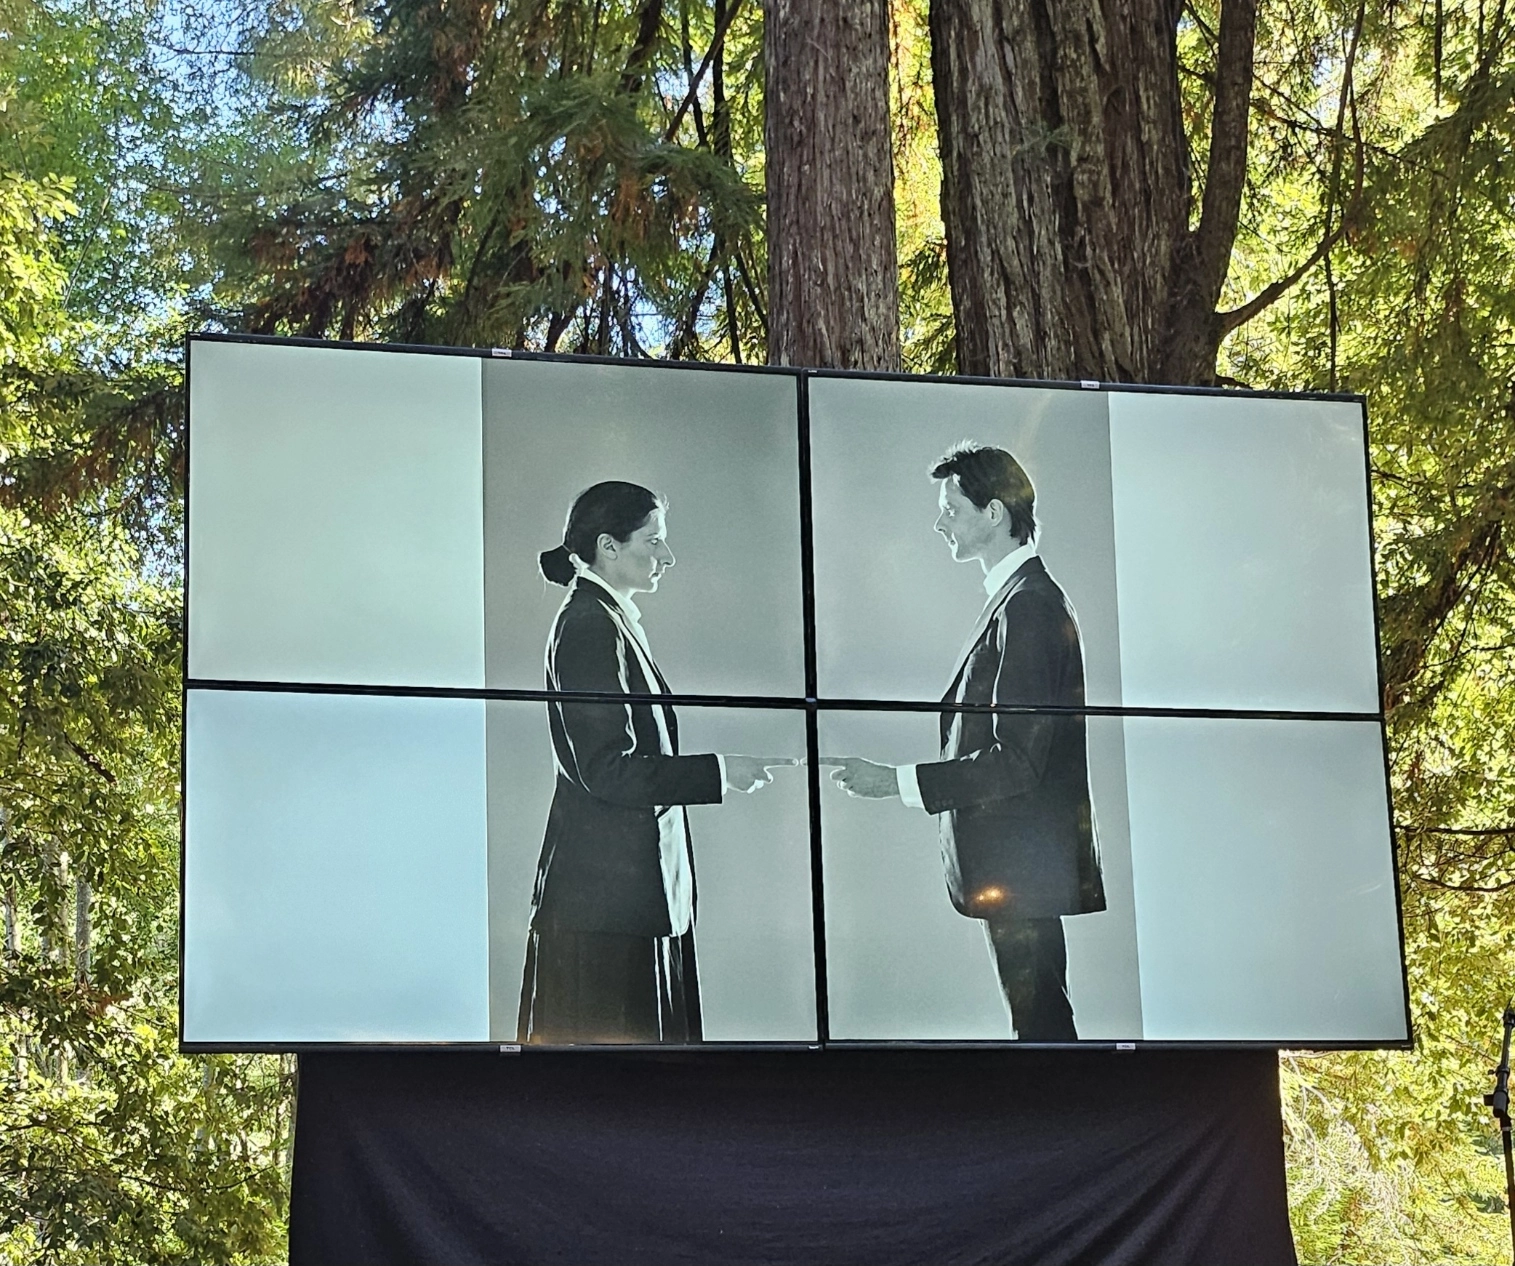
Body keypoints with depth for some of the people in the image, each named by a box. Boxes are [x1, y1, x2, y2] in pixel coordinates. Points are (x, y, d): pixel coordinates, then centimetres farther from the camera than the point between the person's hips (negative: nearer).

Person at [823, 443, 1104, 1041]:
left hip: (1022, 867, -10)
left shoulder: (1028, 606, -17)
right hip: (1014, 863, 10)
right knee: (1041, 1018, 13)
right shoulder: (1022, 598, 14)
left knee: (1039, 1019, -6)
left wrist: (894, 781, -19)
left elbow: (1016, 761, -21)